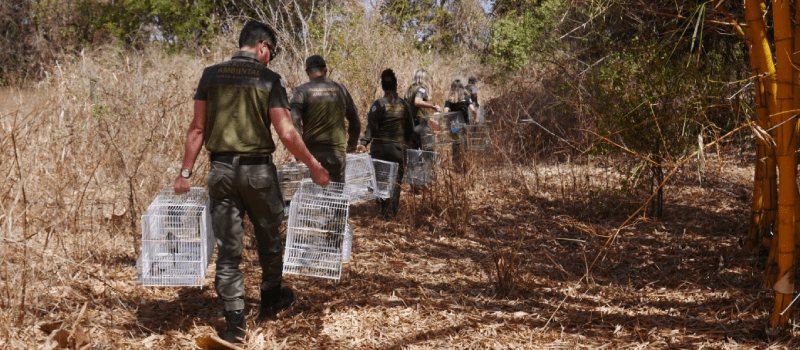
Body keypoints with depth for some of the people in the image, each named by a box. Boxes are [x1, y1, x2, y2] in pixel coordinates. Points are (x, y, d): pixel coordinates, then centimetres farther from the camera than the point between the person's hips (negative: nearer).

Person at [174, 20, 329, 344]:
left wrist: (185, 172, 6)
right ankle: (271, 298, 36)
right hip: (258, 170, -2)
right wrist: (314, 166, 1)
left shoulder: (211, 75, 3)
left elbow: (197, 129, 2)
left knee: (227, 247, 5)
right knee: (268, 238, 19)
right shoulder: (269, 80, -6)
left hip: (221, 169, 2)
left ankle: (235, 323, 4)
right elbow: (286, 134, -10)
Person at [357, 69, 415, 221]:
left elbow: (371, 126, -16)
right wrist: (406, 141, 30)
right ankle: (392, 211, 13)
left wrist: (364, 142, -20)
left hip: (380, 147, -2)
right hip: (398, 148, 2)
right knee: (396, 180, 11)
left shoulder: (379, 104, -7)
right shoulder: (404, 105, 4)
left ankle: (384, 209, 0)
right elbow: (410, 127, 14)